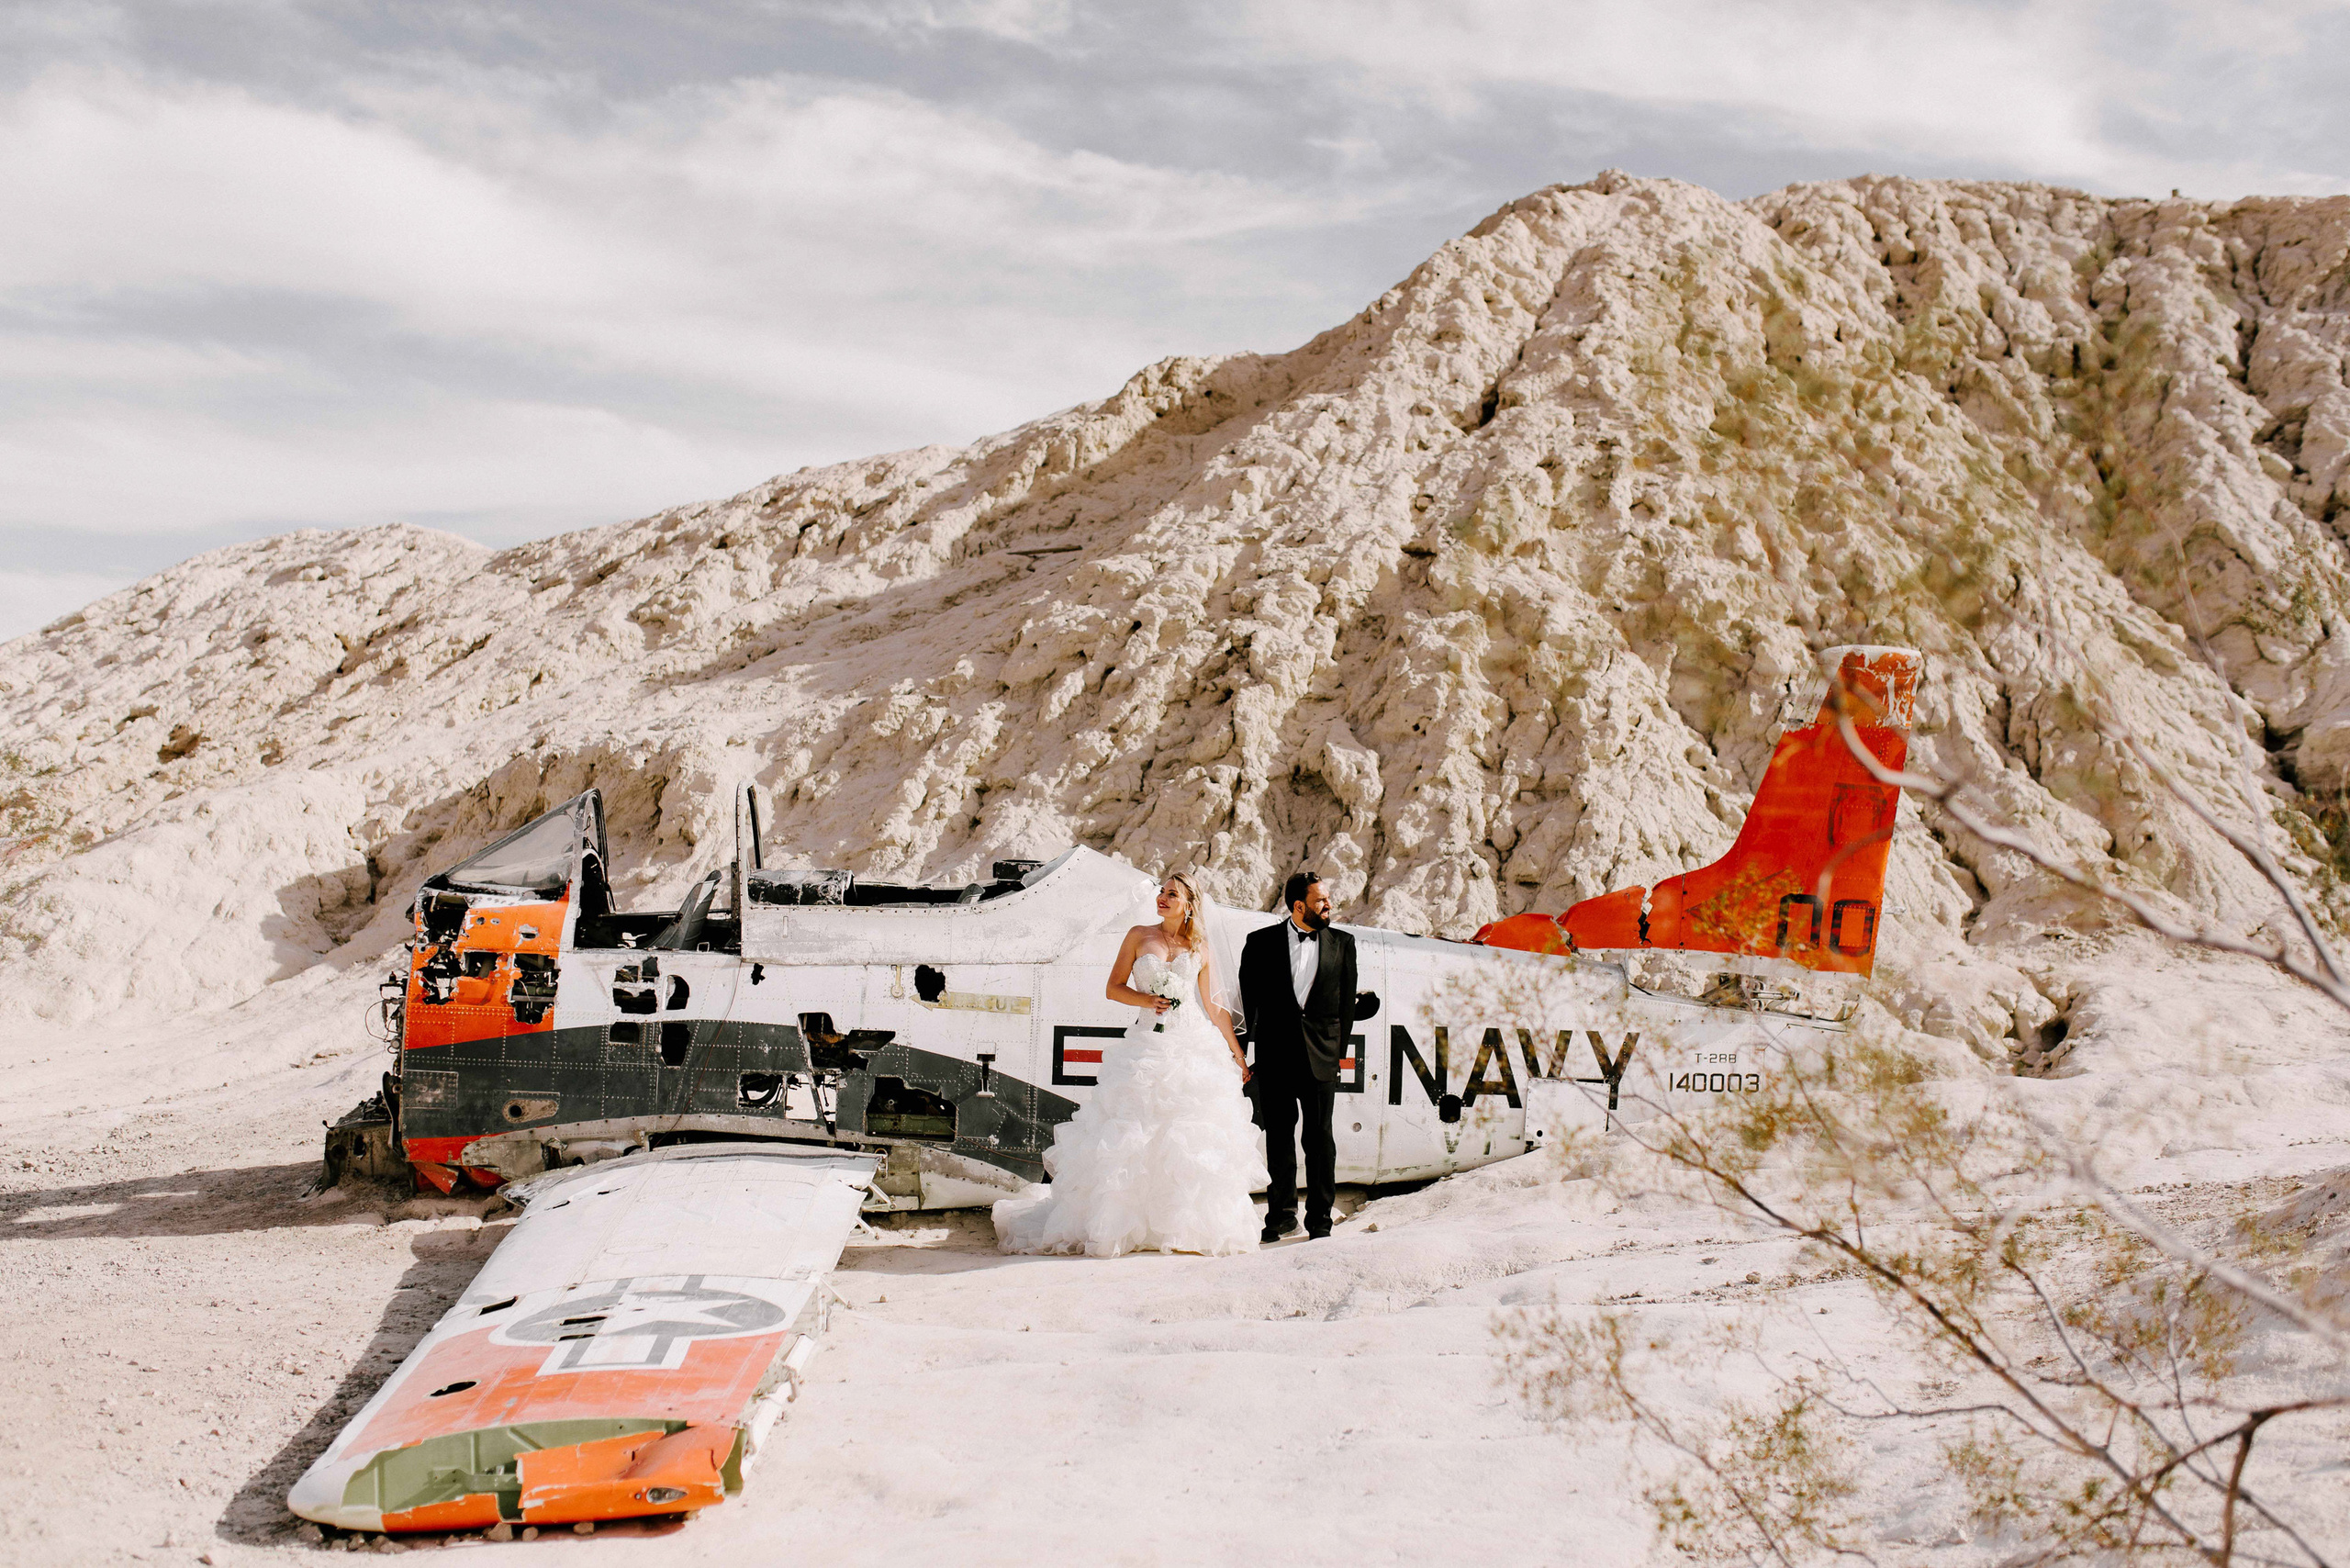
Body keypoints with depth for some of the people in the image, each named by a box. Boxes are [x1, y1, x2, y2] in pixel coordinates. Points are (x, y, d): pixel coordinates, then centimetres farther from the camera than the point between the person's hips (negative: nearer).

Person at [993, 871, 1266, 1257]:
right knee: (1136, 1137, -6)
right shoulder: (1139, 937, 7)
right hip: (1148, 1046, -1)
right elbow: (1113, 988, 7)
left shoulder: (1200, 949, 10)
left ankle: (1187, 1227, 5)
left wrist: (1237, 1054, 11)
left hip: (1194, 1047, 1)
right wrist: (1147, 1000, -10)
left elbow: (1213, 1005, 12)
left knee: (1193, 1138, -3)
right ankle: (1130, 1225, 1)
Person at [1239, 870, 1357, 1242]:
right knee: (1279, 1134, 7)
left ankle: (1320, 1217, 10)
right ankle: (1282, 1212, 18)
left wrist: (1338, 1049, 5)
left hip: (1320, 1055, 0)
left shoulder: (1342, 943, 7)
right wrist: (1247, 1046, 1)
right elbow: (1248, 997, 5)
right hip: (1274, 1055, 0)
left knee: (1319, 1136, 2)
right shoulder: (1262, 942, 3)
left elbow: (1347, 1001, 9)